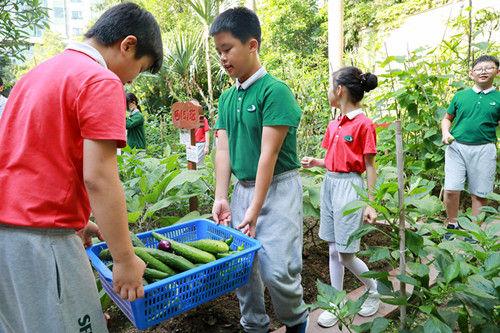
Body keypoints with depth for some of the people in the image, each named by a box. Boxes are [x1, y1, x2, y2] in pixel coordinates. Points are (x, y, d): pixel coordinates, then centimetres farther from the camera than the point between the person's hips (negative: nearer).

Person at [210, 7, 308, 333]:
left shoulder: (275, 90, -14)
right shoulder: (227, 97, 8)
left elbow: (269, 154, -18)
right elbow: (223, 148, 5)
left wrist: (255, 209, -18)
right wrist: (221, 197, -4)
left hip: (278, 188, -6)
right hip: (242, 188, 7)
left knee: (276, 269, -9)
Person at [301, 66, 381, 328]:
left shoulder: (363, 124, -11)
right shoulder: (334, 124, 9)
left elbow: (369, 167, -10)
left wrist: (370, 205, -11)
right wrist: (315, 162, -3)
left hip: (349, 187, -7)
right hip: (329, 184, 8)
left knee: (346, 254, 0)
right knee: (333, 249, 12)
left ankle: (375, 289, 28)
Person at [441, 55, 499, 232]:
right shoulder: (460, 96, 10)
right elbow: (447, 118, 19)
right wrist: (446, 133, -1)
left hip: (484, 150, 0)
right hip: (456, 147, 1)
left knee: (479, 193, 6)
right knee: (451, 189, -5)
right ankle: (452, 224, 15)